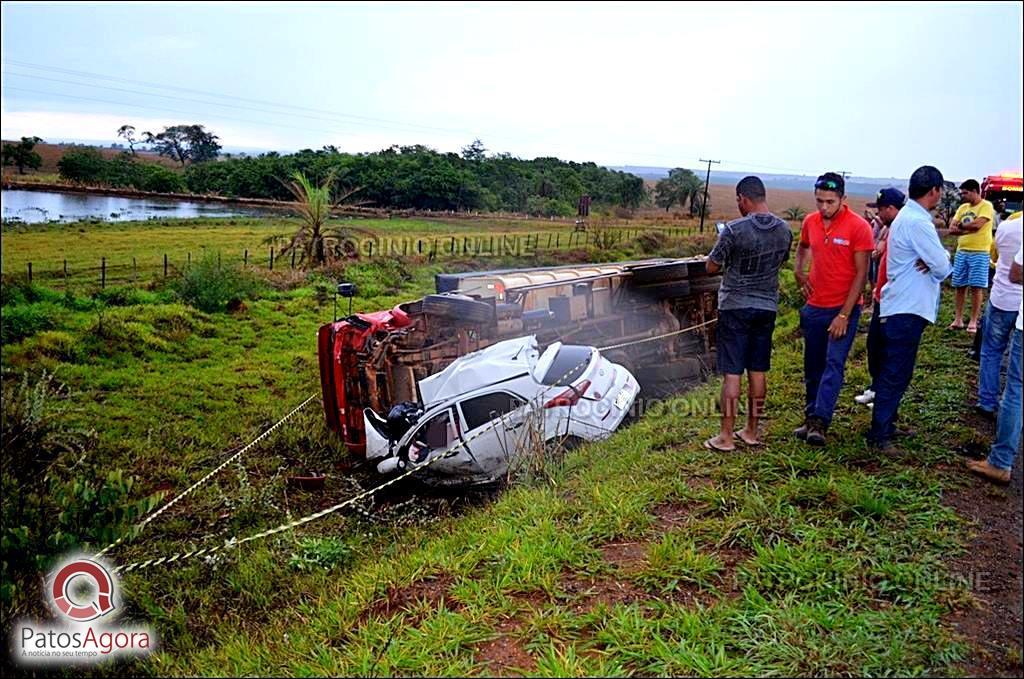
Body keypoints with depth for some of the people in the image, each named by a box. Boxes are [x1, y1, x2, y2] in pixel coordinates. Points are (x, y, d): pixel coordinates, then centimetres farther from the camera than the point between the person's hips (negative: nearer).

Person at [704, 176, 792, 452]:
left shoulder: (734, 230, -17)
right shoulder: (784, 230, 1)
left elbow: (711, 267, -7)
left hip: (735, 307, -5)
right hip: (767, 307, 5)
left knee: (732, 372, 0)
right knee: (758, 370, 12)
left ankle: (726, 436, 5)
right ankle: (751, 431, 22)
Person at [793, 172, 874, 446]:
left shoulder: (858, 226, -13)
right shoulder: (810, 221, 3)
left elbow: (861, 274, -13)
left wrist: (844, 315, -16)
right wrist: (798, 270, 5)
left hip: (843, 308, -5)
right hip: (814, 306, 5)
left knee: (833, 364, -11)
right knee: (812, 366, 11)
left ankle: (819, 422, -13)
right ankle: (811, 417, 21)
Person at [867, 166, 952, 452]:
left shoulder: (908, 216, 15)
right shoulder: (917, 222, -18)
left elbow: (936, 255, 14)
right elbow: (943, 267, -18)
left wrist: (935, 259, -9)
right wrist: (938, 263, 4)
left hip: (904, 307, 11)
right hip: (908, 309, -11)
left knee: (895, 371, 17)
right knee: (895, 373, -5)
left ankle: (886, 424, 28)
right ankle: (879, 435, 1)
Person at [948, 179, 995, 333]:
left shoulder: (986, 206, -7)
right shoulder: (962, 208, 12)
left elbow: (977, 224, -21)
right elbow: (952, 229, 5)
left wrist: (961, 225, -3)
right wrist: (968, 230, -11)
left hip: (979, 253, -6)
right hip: (961, 252, 6)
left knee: (976, 287, -2)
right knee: (960, 286, 8)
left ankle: (973, 321, 4)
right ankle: (958, 319, 15)